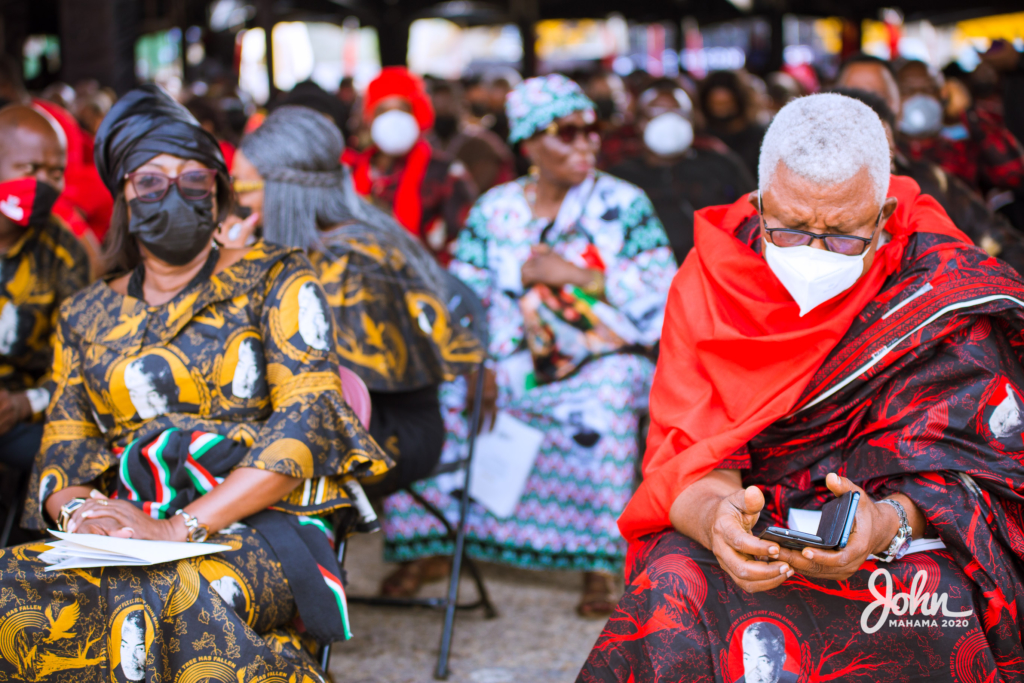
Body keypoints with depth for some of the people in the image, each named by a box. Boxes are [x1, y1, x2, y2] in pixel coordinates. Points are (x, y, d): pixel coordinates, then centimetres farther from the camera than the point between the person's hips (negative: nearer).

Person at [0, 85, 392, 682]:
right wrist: (78, 510, -12)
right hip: (125, 539, 4)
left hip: (261, 529, -4)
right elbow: (62, 450, 15)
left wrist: (180, 527, -17)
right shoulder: (86, 316, 21)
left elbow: (309, 418, -5)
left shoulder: (275, 279, 7)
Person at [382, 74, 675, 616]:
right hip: (514, 362, 3)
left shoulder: (624, 204, 4)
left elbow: (662, 294, -5)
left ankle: (598, 565, -25)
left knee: (605, 402, -37)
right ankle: (425, 549, -5)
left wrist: (579, 275, -13)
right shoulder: (495, 209, 9)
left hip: (599, 360, -2)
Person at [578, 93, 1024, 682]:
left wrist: (888, 522, -35)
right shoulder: (711, 279, -2)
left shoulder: (944, 296, -8)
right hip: (753, 537, 2)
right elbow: (684, 455, -9)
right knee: (675, 585, -31)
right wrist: (714, 513, -34)